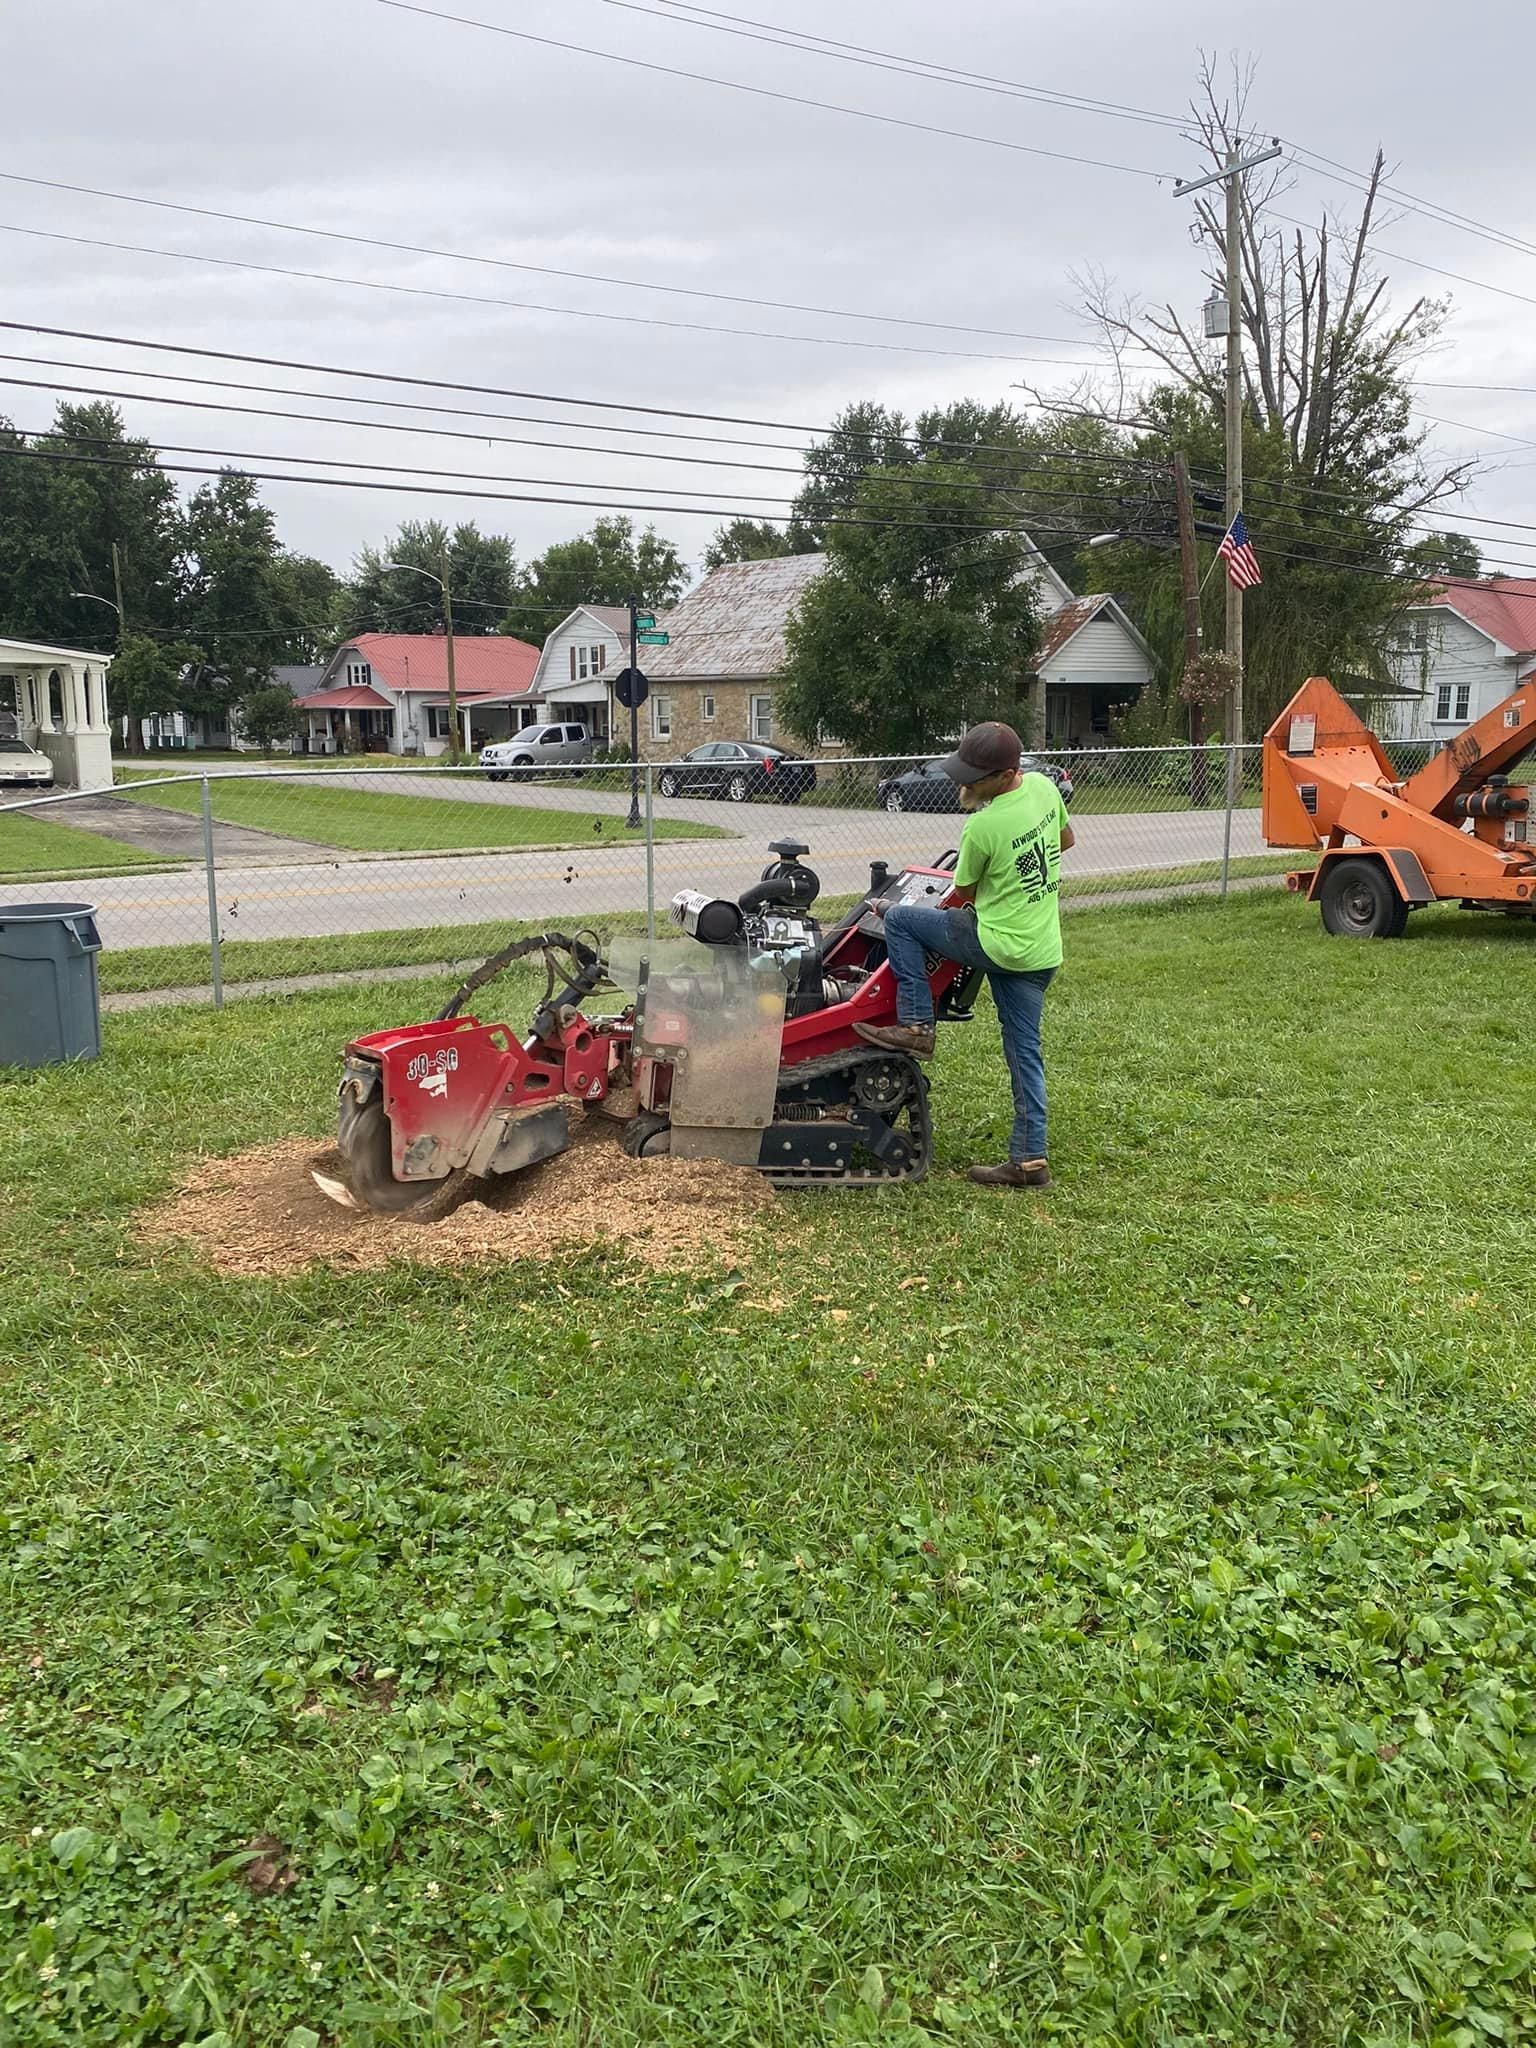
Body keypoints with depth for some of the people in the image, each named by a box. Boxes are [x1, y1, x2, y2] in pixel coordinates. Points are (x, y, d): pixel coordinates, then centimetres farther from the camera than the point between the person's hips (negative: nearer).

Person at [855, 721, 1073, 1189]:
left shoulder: (982, 827, -22)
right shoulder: (1044, 787, -1)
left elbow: (964, 895, -5)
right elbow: (1066, 839, 20)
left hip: (998, 945, -8)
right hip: (1044, 951, 8)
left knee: (899, 918, 4)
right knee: (1024, 1053, 13)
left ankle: (915, 1026, 3)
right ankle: (1030, 1159, 15)